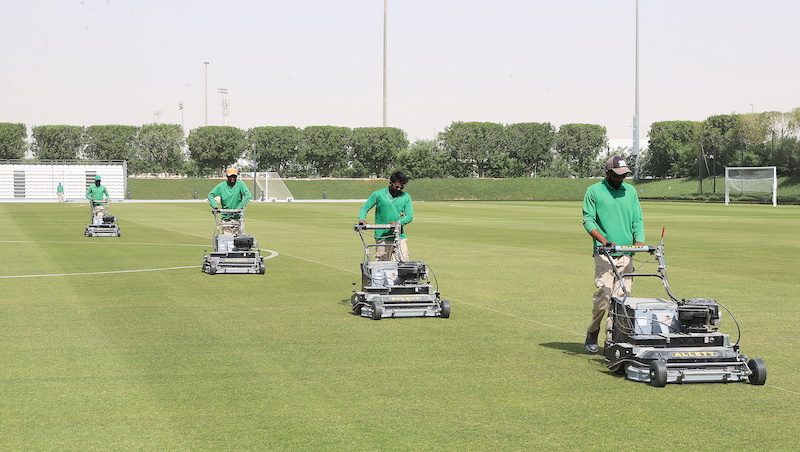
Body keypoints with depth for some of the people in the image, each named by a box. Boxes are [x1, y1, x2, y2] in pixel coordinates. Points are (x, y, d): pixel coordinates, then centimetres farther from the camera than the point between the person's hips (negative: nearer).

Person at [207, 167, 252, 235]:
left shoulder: (240, 184, 0)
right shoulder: (221, 186, 3)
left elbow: (248, 195, -11)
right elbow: (210, 195, 2)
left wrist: (240, 207, -22)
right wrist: (214, 206, -15)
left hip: (237, 217, 0)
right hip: (225, 217, 0)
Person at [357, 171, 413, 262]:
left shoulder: (406, 197, 8)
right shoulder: (378, 194, 3)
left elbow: (410, 216, 2)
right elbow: (365, 208, 7)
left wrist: (398, 222, -18)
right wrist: (362, 218, -15)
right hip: (382, 237, -2)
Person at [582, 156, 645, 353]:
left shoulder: (630, 191, 15)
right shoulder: (594, 191, 4)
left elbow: (637, 220, 13)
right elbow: (588, 220, -2)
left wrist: (639, 241, -6)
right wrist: (603, 240, -17)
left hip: (626, 253, 4)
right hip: (604, 254, -4)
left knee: (622, 296, -1)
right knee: (604, 293, -13)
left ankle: (613, 337, 5)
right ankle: (592, 335, 2)